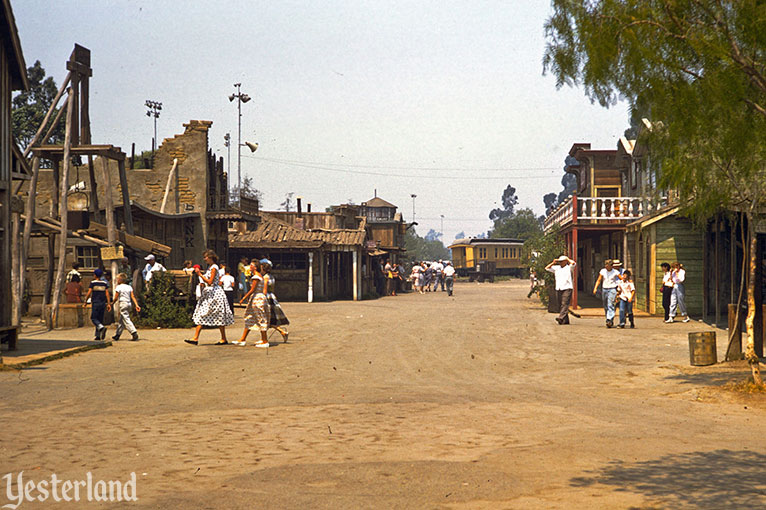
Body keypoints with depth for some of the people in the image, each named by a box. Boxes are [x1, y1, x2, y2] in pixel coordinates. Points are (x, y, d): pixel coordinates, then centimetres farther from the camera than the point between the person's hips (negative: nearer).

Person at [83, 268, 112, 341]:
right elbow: (107, 294, 3)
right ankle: (98, 335, 10)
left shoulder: (93, 283, -5)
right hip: (103, 303, 4)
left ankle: (102, 327, -28)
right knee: (100, 319, 10)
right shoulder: (105, 283, 6)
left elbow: (89, 293, -8)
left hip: (95, 303, -4)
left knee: (93, 318, -1)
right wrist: (109, 303, 5)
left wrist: (85, 301, 3)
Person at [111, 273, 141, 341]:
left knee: (126, 319, -12)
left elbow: (116, 298, -5)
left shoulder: (118, 287, -7)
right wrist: (136, 305, -1)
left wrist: (112, 303, 12)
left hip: (122, 303, -7)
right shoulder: (129, 287, 10)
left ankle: (134, 333, -27)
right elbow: (133, 297, 3)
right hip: (128, 304, 7)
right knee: (121, 320, 16)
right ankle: (117, 335, 24)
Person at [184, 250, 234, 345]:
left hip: (215, 293, -10)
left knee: (219, 316, -2)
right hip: (208, 293, 10)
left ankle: (224, 339, 6)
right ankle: (195, 338, 4)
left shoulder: (214, 268, -14)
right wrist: (200, 273, 10)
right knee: (201, 315, 4)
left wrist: (200, 274, -18)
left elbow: (210, 282, -19)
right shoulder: (209, 267, 14)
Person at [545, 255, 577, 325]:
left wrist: (568, 259, 2)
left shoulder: (569, 267, 3)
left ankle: (561, 318, -29)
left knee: (565, 304, -16)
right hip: (558, 289, 6)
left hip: (567, 288, -6)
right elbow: (547, 268, 21)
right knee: (560, 305, 4)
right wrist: (553, 263, 10)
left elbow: (573, 263, -16)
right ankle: (565, 320, 8)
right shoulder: (556, 268, 17)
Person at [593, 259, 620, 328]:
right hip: (604, 289, 4)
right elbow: (598, 280, 7)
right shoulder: (602, 271, 5)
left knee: (610, 305, -17)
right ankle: (609, 320, 19)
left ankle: (610, 320, -25)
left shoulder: (615, 272, -3)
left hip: (612, 289, -4)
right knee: (605, 306, 8)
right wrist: (595, 288, -5)